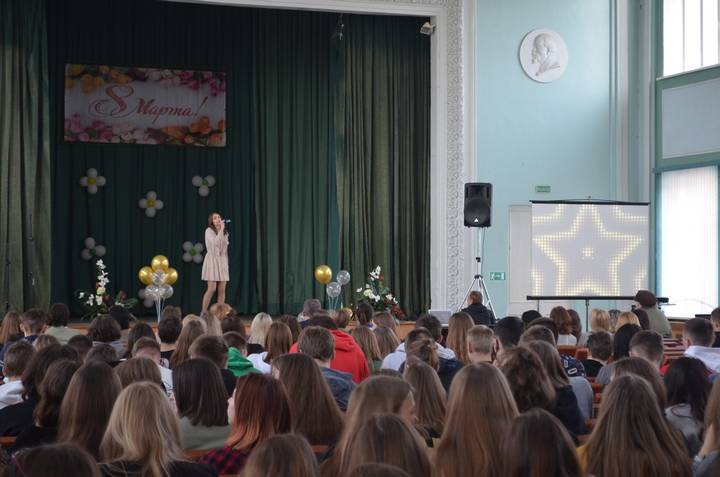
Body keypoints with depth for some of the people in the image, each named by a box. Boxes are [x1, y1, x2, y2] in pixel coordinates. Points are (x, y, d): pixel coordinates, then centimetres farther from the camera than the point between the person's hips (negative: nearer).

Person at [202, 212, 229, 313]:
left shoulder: (224, 232, 15)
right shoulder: (209, 231, -3)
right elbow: (215, 242, -21)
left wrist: (227, 263, 15)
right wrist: (221, 229, -18)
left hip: (223, 261, 6)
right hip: (212, 260, -6)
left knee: (222, 290, 0)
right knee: (212, 289, -11)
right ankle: (203, 313, -3)